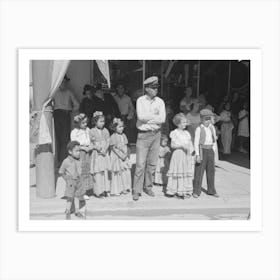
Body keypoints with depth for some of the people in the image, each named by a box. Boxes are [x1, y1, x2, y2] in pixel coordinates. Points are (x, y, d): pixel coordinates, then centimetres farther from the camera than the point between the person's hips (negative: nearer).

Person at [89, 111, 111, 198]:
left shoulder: (105, 130, 9)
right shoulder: (92, 131, -2)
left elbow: (108, 141, 4)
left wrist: (104, 150, -11)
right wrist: (97, 148, -16)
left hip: (105, 154, 4)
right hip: (96, 154, -4)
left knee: (105, 171, 6)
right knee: (98, 172, -3)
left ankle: (106, 190, 15)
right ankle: (99, 191, 5)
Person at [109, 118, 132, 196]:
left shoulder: (123, 135, 10)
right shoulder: (113, 137, -10)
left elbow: (125, 146, 9)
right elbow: (113, 148, -12)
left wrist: (126, 154, -6)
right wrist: (120, 156, -17)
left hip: (124, 156, 6)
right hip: (116, 157, -6)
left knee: (127, 172, 5)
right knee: (117, 173, -1)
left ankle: (124, 188, 18)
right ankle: (115, 190, 10)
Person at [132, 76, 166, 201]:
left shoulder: (160, 101, 6)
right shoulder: (140, 100, -2)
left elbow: (162, 119, -6)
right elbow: (141, 116, -18)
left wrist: (147, 118, -11)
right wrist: (155, 116, -9)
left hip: (156, 134, 4)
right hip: (143, 134, -3)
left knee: (152, 163, 9)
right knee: (140, 164, -4)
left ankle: (148, 187, 24)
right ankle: (137, 190, 7)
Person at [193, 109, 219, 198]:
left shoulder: (212, 128, 10)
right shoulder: (199, 129, -6)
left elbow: (214, 140, 17)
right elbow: (196, 142, -9)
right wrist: (197, 154, -15)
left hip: (210, 150, 5)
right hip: (202, 150, -5)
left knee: (211, 171, 11)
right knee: (199, 171, -2)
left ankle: (211, 190, 23)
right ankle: (196, 191, 8)